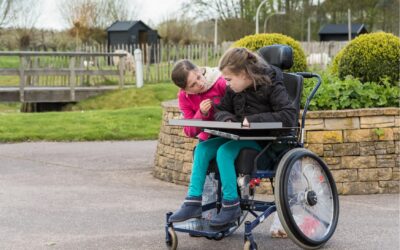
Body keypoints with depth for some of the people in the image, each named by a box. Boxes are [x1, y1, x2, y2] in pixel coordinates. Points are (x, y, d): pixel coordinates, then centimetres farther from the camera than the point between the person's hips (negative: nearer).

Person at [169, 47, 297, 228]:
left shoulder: (271, 86, -13)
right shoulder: (234, 90, 7)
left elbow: (289, 116, -23)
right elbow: (220, 110, 16)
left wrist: (253, 120, -26)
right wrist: (227, 118, -10)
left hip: (266, 141, -7)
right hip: (242, 137, 8)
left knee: (224, 151, -29)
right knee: (203, 148, -12)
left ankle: (231, 205, -22)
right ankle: (194, 201, -15)